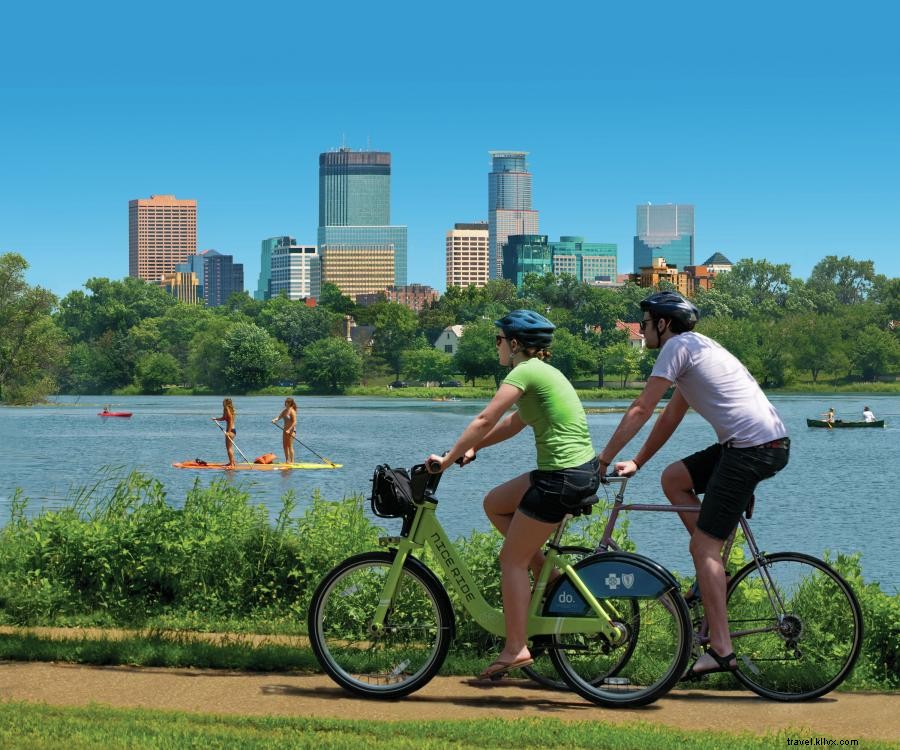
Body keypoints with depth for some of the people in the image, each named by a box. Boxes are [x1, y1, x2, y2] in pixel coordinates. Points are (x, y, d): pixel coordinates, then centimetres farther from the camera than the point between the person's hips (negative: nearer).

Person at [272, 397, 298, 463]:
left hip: (291, 430, -9)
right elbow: (279, 416, 4)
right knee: (285, 446, 11)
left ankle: (292, 461, -2)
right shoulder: (285, 410, 10)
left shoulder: (292, 411, -15)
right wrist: (274, 420, -16)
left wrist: (289, 430, -24)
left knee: (290, 446, -7)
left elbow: (294, 422, -19)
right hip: (285, 429, 9)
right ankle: (287, 460, 20)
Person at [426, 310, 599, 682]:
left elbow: (485, 420, -16)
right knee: (494, 504, 23)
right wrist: (471, 448, 18)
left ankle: (515, 649, 0)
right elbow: (513, 424, 25)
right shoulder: (542, 371, 18)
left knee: (512, 560, 0)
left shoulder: (525, 371, -11)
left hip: (563, 477, -9)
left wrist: (448, 459, -10)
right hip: (581, 470, 9)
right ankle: (546, 574, 18)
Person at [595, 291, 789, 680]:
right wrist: (636, 463, 26)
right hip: (771, 444, 9)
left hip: (753, 448, -9)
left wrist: (602, 459, -1)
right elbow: (670, 418, 28)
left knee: (703, 546, -8)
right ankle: (715, 566, 14)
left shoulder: (679, 345, -4)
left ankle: (720, 650, -11)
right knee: (673, 477, 18)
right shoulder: (700, 347, 25)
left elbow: (640, 410, -6)